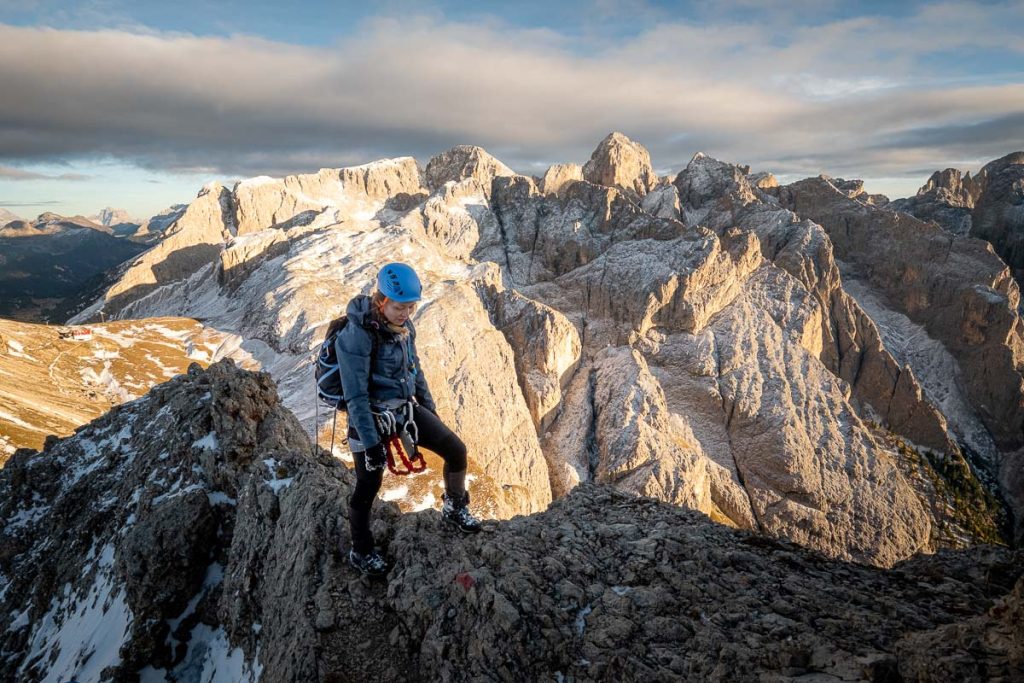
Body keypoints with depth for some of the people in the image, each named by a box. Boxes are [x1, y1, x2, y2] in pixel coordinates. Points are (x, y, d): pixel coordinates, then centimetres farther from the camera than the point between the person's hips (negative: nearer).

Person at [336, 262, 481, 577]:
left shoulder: (404, 325, -3)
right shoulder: (356, 335, -25)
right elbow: (356, 395, -23)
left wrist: (430, 408, 20)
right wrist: (371, 443, -23)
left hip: (406, 407, 6)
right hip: (371, 416, -6)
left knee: (456, 451, 3)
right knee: (368, 486, 2)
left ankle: (454, 509, 30)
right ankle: (360, 551, 28)